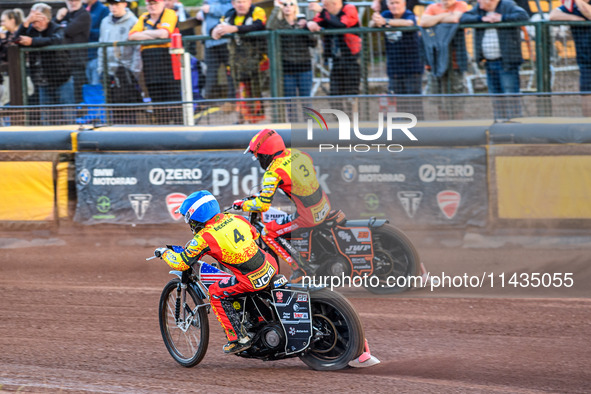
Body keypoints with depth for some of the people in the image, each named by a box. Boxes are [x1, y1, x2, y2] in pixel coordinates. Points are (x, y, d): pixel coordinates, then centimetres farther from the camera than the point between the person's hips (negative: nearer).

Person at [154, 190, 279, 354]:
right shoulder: (235, 219, 7)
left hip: (252, 280, -7)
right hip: (271, 267, 7)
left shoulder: (204, 238, -11)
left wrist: (164, 253, 16)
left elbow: (181, 263, -3)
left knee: (216, 293, 11)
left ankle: (238, 338, 9)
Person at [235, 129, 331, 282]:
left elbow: (263, 205, -21)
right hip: (325, 206, 7)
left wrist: (242, 204, -3)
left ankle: (298, 266, 1)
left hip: (308, 218, -7)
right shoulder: (297, 154, 3)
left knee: (268, 234, 5)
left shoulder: (274, 173, -18)